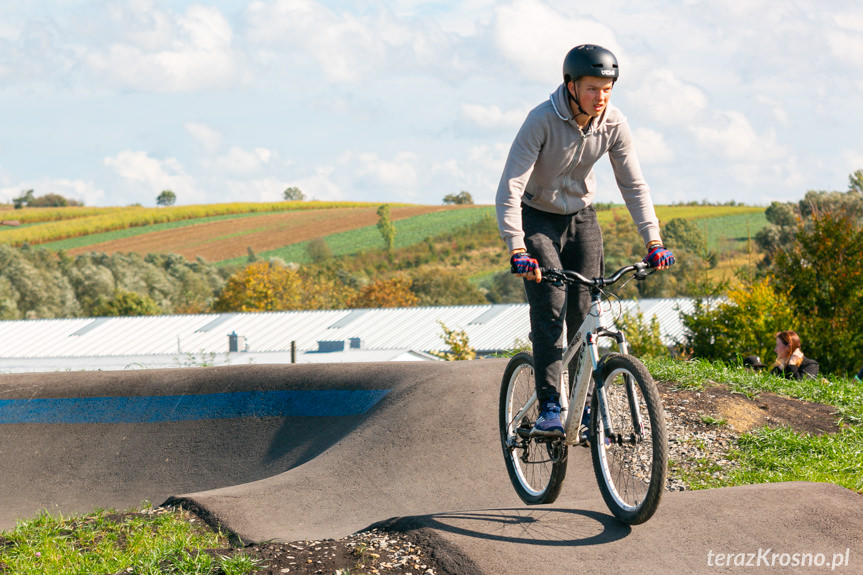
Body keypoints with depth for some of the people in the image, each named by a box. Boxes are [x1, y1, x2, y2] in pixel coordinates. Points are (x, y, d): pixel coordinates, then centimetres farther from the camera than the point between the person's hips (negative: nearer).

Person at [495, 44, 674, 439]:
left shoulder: (613, 123, -15)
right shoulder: (543, 120, -28)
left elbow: (633, 184, -8)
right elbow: (509, 188, -31)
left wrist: (653, 241, -18)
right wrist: (517, 251, -40)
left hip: (582, 218, 4)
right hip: (538, 218, -4)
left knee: (584, 313, -2)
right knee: (550, 306, -19)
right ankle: (549, 409, -19)